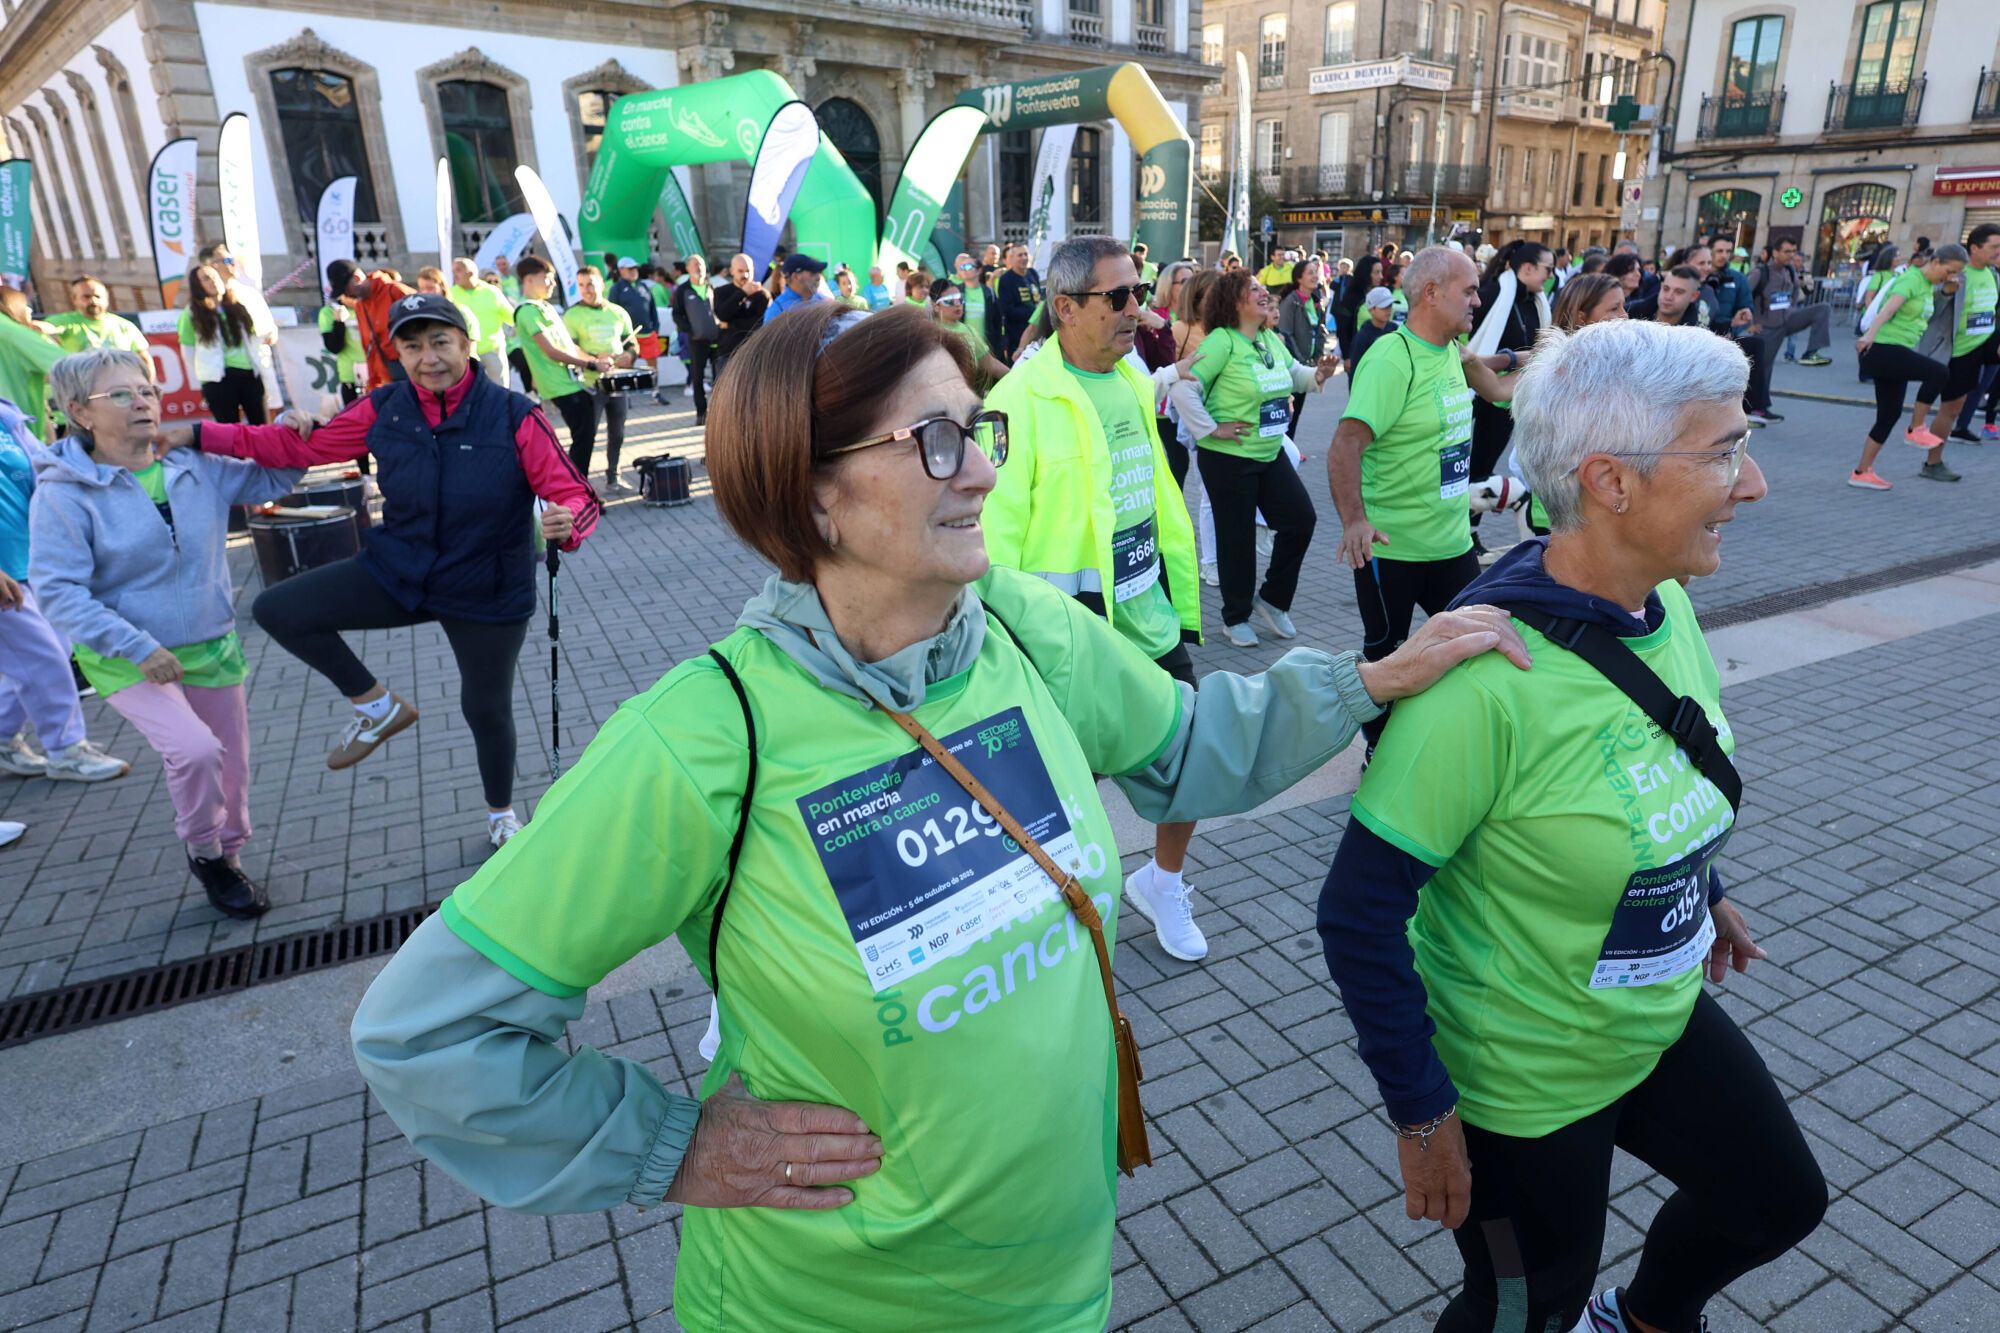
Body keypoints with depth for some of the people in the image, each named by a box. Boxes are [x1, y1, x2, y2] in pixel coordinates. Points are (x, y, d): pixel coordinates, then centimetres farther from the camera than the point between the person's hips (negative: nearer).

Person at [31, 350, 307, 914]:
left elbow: (271, 479, 8)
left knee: (232, 771, 12)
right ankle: (204, 855, 3)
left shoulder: (197, 466, -3)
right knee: (196, 751, -25)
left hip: (212, 649, 5)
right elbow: (57, 590, -17)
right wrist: (136, 647, -25)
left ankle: (227, 860, 37)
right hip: (128, 662, -4)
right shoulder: (64, 492, -14)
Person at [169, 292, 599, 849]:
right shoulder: (386, 409, -6)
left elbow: (574, 495, -20)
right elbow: (306, 445, 6)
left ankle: (502, 815, 39)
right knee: (276, 609, -6)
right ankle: (378, 707, 15)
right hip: (398, 571, 4)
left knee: (486, 708, 9)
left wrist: (566, 523, -44)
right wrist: (201, 436, 3)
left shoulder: (514, 416, -18)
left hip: (486, 593, -4)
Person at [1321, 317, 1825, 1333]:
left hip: (1665, 1017, 8)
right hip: (1522, 1084, -7)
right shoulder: (1484, 675, -35)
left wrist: (1702, 889, 22)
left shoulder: (1667, 604, -9)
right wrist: (1422, 1117, -20)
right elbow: (1359, 916, -28)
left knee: (1781, 1201, 28)